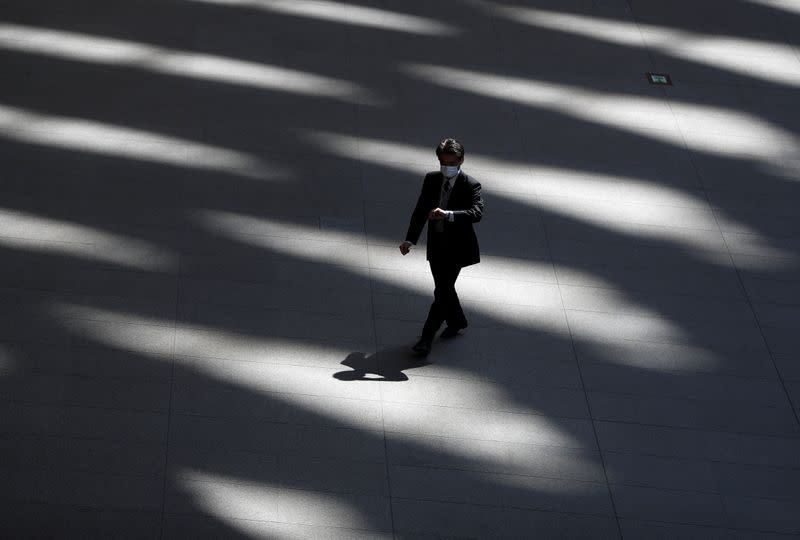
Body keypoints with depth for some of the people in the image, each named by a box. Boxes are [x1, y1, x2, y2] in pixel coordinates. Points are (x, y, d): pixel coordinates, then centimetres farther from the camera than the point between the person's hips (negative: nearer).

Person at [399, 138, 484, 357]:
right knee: (443, 288, 18)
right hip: (436, 244, 6)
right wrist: (410, 240, -2)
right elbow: (420, 211, 7)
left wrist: (448, 214, -44)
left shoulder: (471, 185, -14)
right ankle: (457, 322, 41)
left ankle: (426, 338, -4)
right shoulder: (431, 179, 2)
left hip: (457, 247, -6)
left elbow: (477, 213, -30)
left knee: (442, 291, -8)